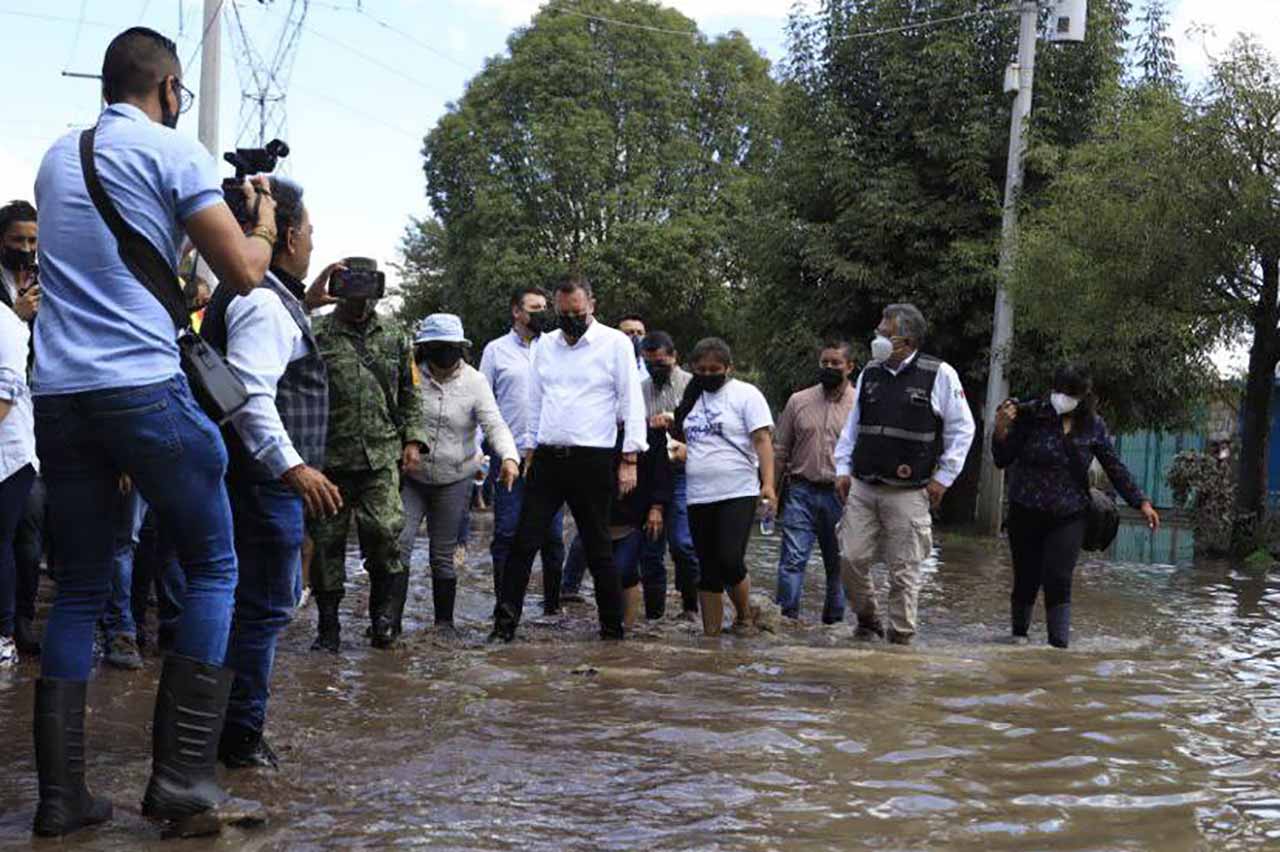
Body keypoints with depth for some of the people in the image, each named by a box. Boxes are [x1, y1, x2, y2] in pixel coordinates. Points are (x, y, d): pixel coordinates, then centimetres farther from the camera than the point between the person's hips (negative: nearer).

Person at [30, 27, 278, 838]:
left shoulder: (57, 158, 19)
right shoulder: (175, 152, -2)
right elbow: (244, 272, -4)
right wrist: (264, 214, 15)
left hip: (58, 396, 6)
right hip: (145, 388, -6)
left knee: (81, 589, 11)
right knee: (214, 567, 5)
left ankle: (61, 793, 8)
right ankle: (183, 777, -2)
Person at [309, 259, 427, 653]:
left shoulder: (394, 340, 13)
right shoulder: (316, 336, 1)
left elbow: (410, 395, 20)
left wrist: (413, 439, 9)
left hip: (381, 459, 2)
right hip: (329, 458, -1)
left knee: (385, 535, -11)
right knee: (327, 542, 5)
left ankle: (383, 620, 2)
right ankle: (328, 626, 16)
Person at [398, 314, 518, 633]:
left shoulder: (474, 382, -7)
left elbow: (494, 424, -16)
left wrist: (509, 456, -34)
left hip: (454, 480, 0)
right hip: (411, 477, 0)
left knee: (443, 555, 7)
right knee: (398, 545, -10)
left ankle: (444, 623, 19)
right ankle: (391, 620, -3)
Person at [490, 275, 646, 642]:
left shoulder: (615, 343, -3)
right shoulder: (546, 344, 12)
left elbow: (631, 404, -4)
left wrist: (630, 461, -8)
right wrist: (530, 450, 13)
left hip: (592, 460, -4)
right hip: (548, 458, 4)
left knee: (598, 547, 4)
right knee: (524, 540, -1)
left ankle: (613, 625, 14)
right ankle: (505, 622, 3)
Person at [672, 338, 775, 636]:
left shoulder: (745, 394, -2)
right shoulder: (692, 398, 16)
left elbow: (762, 440, -8)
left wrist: (768, 483, -19)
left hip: (738, 494, -6)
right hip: (699, 497, 6)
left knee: (731, 561, -15)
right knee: (708, 572, 7)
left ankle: (744, 617, 8)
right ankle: (711, 634, 11)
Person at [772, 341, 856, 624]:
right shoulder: (798, 401, 8)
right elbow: (780, 449, 11)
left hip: (841, 495, -1)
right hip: (802, 492, 1)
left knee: (838, 564, 8)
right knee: (792, 558, -10)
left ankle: (833, 621, 19)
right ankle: (787, 616, -9)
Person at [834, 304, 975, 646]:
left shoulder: (939, 375, -5)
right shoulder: (870, 373, 10)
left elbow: (962, 429, 1)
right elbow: (852, 425, 19)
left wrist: (944, 477, -1)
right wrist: (843, 469, 11)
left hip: (908, 493, -4)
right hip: (861, 487, 4)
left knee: (904, 570, 0)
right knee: (852, 559, 0)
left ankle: (901, 638, 11)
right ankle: (868, 621, 22)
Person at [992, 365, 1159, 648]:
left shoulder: (1093, 426, 0)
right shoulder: (1031, 415, -8)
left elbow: (1115, 467, 8)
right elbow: (1002, 460, -5)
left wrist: (1141, 502, 5)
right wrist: (1001, 430, -24)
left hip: (1069, 516, 1)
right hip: (1026, 513, -1)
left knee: (1059, 581, -11)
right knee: (1026, 579, 7)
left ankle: (1059, 645, -6)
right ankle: (1019, 635, 31)